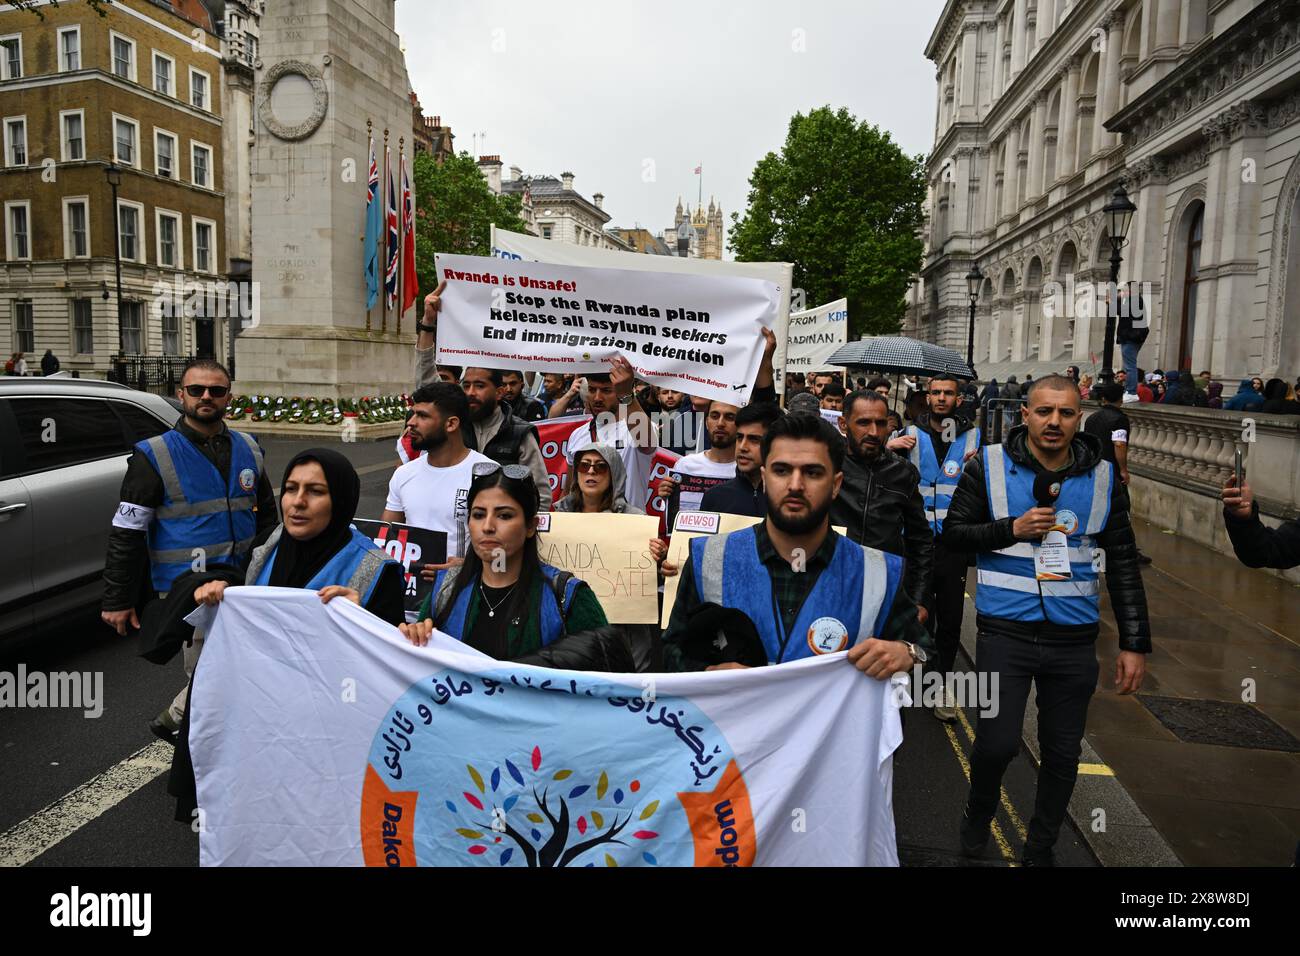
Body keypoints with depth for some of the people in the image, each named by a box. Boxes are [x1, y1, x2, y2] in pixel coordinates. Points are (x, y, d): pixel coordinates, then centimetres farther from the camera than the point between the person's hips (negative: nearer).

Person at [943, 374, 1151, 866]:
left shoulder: (1103, 477, 2)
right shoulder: (989, 465, -4)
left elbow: (1123, 565, 6)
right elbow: (954, 533, 0)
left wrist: (1135, 642, 3)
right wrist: (1012, 528, -16)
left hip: (1074, 639, 3)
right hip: (1005, 632, -2)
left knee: (1062, 752, 11)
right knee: (998, 741, -6)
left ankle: (1040, 847, 34)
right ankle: (979, 812, 28)